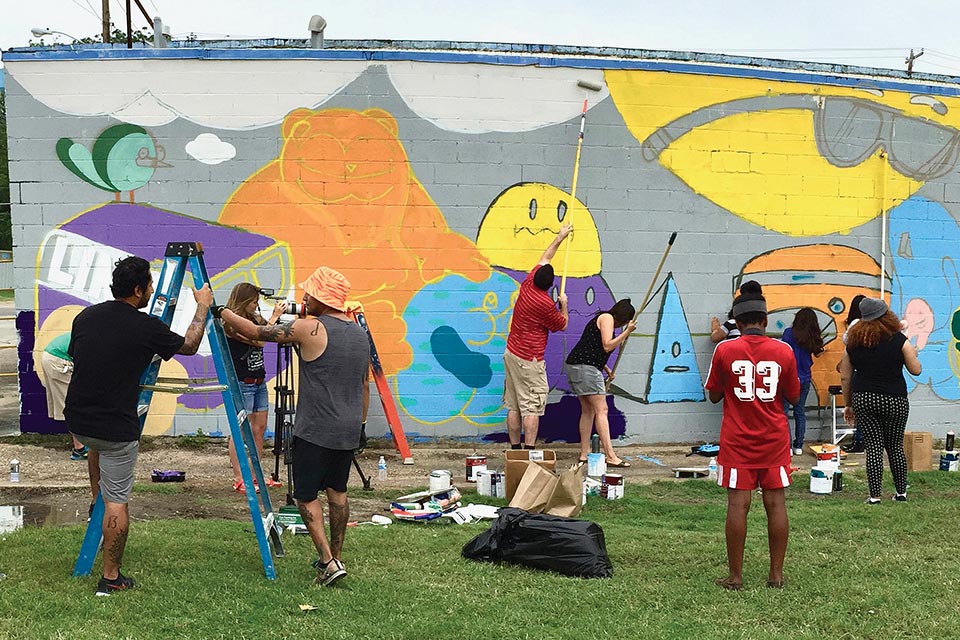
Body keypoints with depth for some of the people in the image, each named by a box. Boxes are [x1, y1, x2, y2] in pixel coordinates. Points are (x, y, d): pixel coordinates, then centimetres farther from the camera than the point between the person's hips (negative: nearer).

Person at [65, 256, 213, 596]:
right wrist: (203, 307, 19)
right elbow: (189, 346, 5)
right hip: (117, 429, -6)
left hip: (76, 420, 6)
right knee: (117, 501, 3)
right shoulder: (146, 327, -12)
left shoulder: (85, 317, 2)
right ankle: (111, 578, 7)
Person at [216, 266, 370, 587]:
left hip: (314, 431, -7)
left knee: (306, 495, 2)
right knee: (337, 492, 17)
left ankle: (329, 561, -5)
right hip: (348, 432, 7)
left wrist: (222, 312, 3)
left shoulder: (310, 329, -14)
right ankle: (335, 557, 24)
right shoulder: (360, 334, 9)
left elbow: (255, 332, -9)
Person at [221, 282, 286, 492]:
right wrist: (274, 317, -16)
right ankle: (238, 480, -3)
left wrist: (278, 316, 0)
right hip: (242, 383, -9)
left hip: (259, 381, 9)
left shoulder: (253, 318, 10)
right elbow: (259, 340, -22)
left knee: (259, 428, 11)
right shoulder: (232, 324, -15)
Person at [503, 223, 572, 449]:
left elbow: (544, 260, 18)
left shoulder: (527, 285, 1)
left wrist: (559, 238, 26)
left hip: (511, 353, 8)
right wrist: (564, 305, 14)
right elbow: (562, 325, 1)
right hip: (529, 360, -8)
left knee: (513, 406, 10)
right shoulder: (547, 305, -17)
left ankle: (515, 449, 14)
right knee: (532, 408, -6)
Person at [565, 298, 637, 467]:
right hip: (586, 368, -11)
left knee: (588, 411, 14)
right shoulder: (607, 318, -3)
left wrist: (606, 370, 21)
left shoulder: (602, 319, 26)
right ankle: (610, 456, -15)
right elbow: (607, 346, -14)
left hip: (574, 366, 11)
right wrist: (627, 332, -9)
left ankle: (584, 454, 14)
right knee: (601, 410, -12)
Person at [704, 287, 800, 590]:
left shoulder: (725, 350, -6)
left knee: (738, 504, -1)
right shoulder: (783, 351, -1)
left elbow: (713, 396, 4)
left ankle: (735, 576, 3)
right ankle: (776, 574, 11)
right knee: (776, 502, 6)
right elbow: (793, 397, 7)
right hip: (775, 440, 2)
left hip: (737, 441, -1)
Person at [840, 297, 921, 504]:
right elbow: (916, 370, 0)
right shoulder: (899, 340, -5)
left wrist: (848, 404, 18)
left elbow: (845, 377, 8)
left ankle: (874, 495, 3)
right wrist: (912, 353, 20)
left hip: (863, 399, 2)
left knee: (873, 448, 4)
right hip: (894, 400, -1)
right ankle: (901, 492, 21)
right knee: (895, 446, 13)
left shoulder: (854, 342, 4)